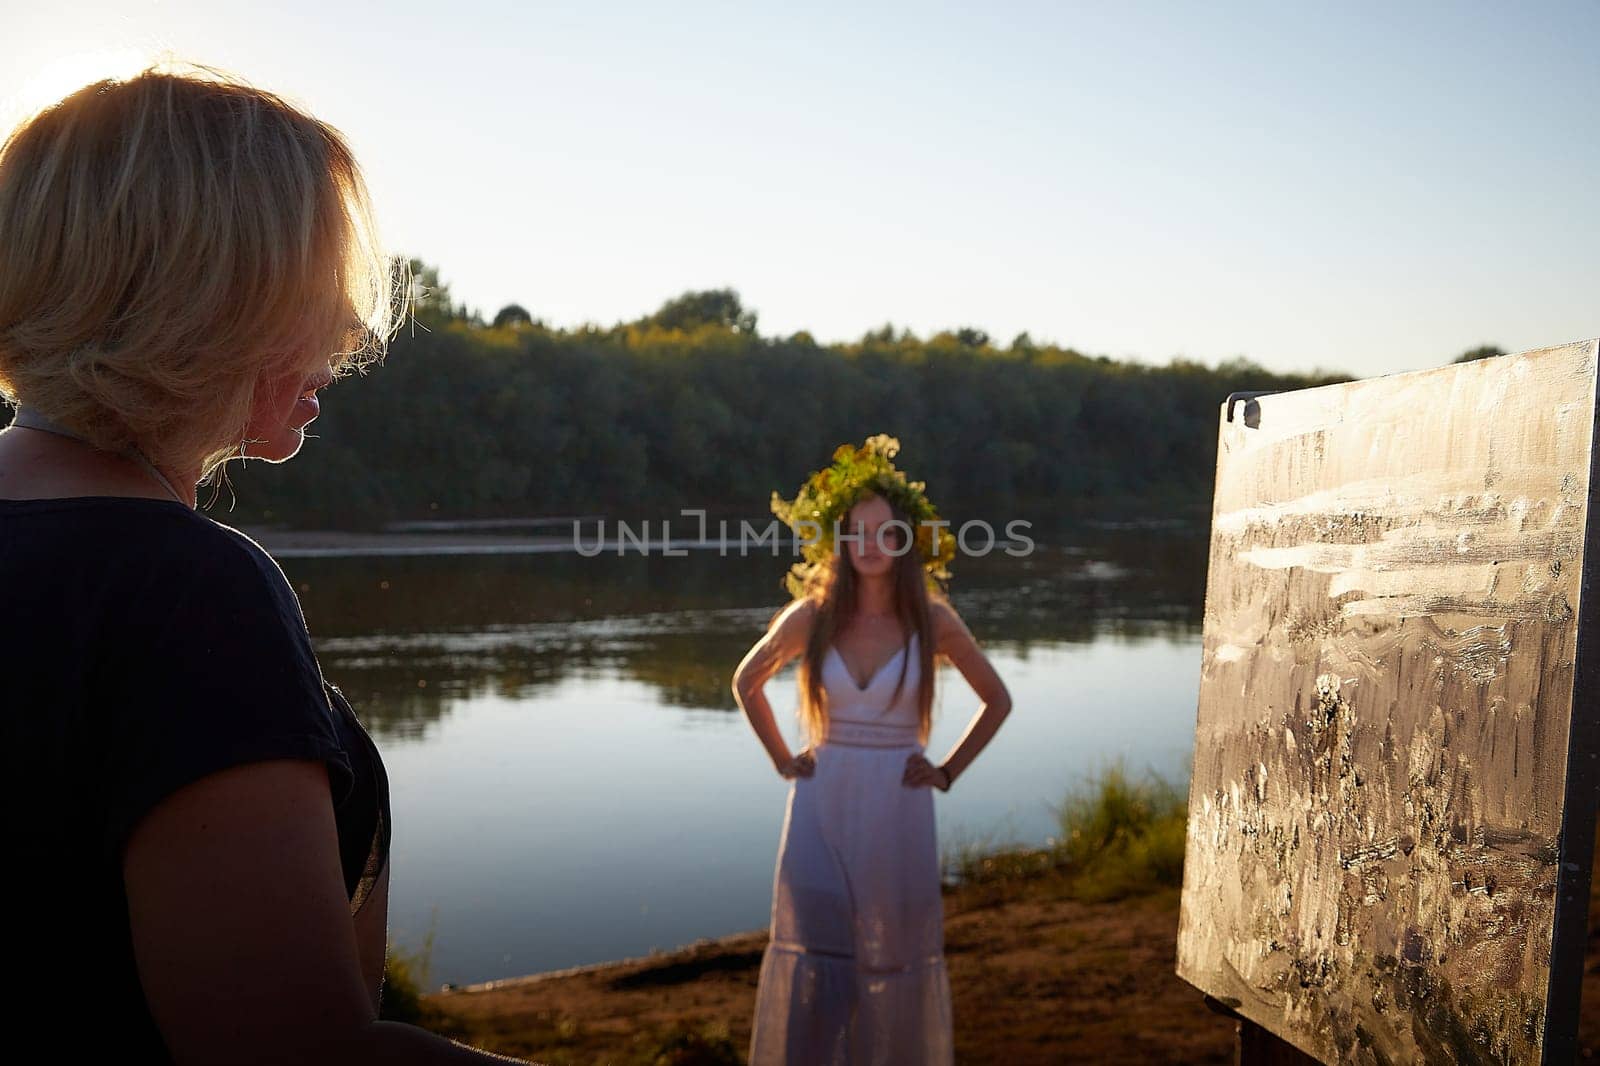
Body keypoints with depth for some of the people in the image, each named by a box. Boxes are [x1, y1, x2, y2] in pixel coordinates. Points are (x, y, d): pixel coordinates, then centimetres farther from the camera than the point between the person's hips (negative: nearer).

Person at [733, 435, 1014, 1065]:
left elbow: (997, 701, 8)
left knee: (896, 957, 8)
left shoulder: (934, 622, -4)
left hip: (897, 807, 0)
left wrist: (948, 772, 2)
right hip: (823, 802, 1)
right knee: (811, 954, -3)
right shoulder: (810, 616, -2)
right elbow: (746, 682, 14)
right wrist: (783, 761, 8)